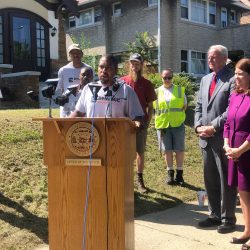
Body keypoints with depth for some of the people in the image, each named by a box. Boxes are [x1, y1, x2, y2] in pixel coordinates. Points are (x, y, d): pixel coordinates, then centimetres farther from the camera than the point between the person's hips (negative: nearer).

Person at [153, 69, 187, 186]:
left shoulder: (179, 90, 5)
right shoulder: (157, 92, 7)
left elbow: (184, 105, 10)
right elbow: (155, 109, 10)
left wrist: (177, 115, -2)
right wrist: (159, 119, -1)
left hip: (177, 124, -1)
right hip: (163, 125, 1)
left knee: (179, 150, 2)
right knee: (167, 150, 6)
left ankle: (179, 174, 14)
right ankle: (170, 173, 17)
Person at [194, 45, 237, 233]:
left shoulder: (232, 80, -9)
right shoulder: (205, 79, 16)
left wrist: (213, 127, -16)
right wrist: (199, 126, 2)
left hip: (223, 138, -7)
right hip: (206, 139, 7)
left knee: (226, 181, 3)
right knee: (210, 180, 15)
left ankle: (228, 219, 17)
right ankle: (215, 215, 28)